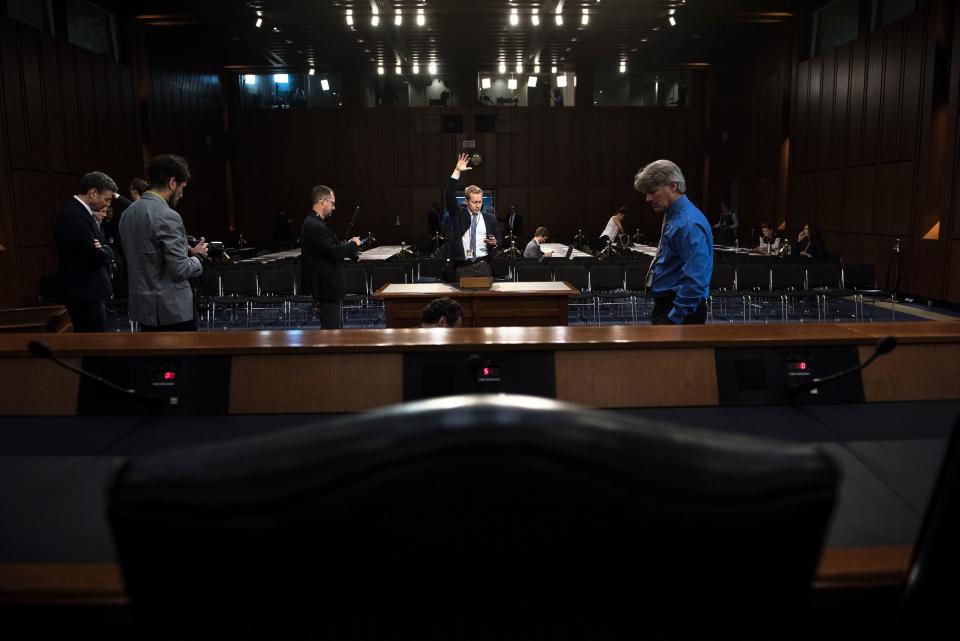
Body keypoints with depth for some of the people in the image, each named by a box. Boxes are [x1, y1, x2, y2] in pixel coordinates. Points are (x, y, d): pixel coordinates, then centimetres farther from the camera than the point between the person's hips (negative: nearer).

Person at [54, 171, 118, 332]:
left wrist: (103, 250, -8)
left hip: (90, 292, 10)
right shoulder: (74, 216, -19)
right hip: (86, 295, -10)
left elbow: (98, 249, 15)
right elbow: (98, 256, -22)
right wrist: (107, 250, -1)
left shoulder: (82, 212, 13)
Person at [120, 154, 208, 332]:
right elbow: (181, 269, -20)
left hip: (142, 306, 8)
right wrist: (196, 257, 0)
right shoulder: (167, 216, -18)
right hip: (172, 309, -8)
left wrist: (187, 250, 14)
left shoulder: (128, 213, 9)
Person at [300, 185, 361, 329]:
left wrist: (348, 245, 6)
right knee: (332, 328, -6)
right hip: (326, 286, -11)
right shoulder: (314, 226, -20)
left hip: (328, 284, 11)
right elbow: (334, 252, -26)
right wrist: (353, 244, -10)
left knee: (336, 326, 16)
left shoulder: (315, 223, 14)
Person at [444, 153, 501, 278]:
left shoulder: (490, 218, 9)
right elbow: (450, 196, -7)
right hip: (463, 267, -1)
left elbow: (499, 239, 18)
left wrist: (495, 242, -7)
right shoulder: (458, 214, 5)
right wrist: (457, 172, -15)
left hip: (483, 266, 2)